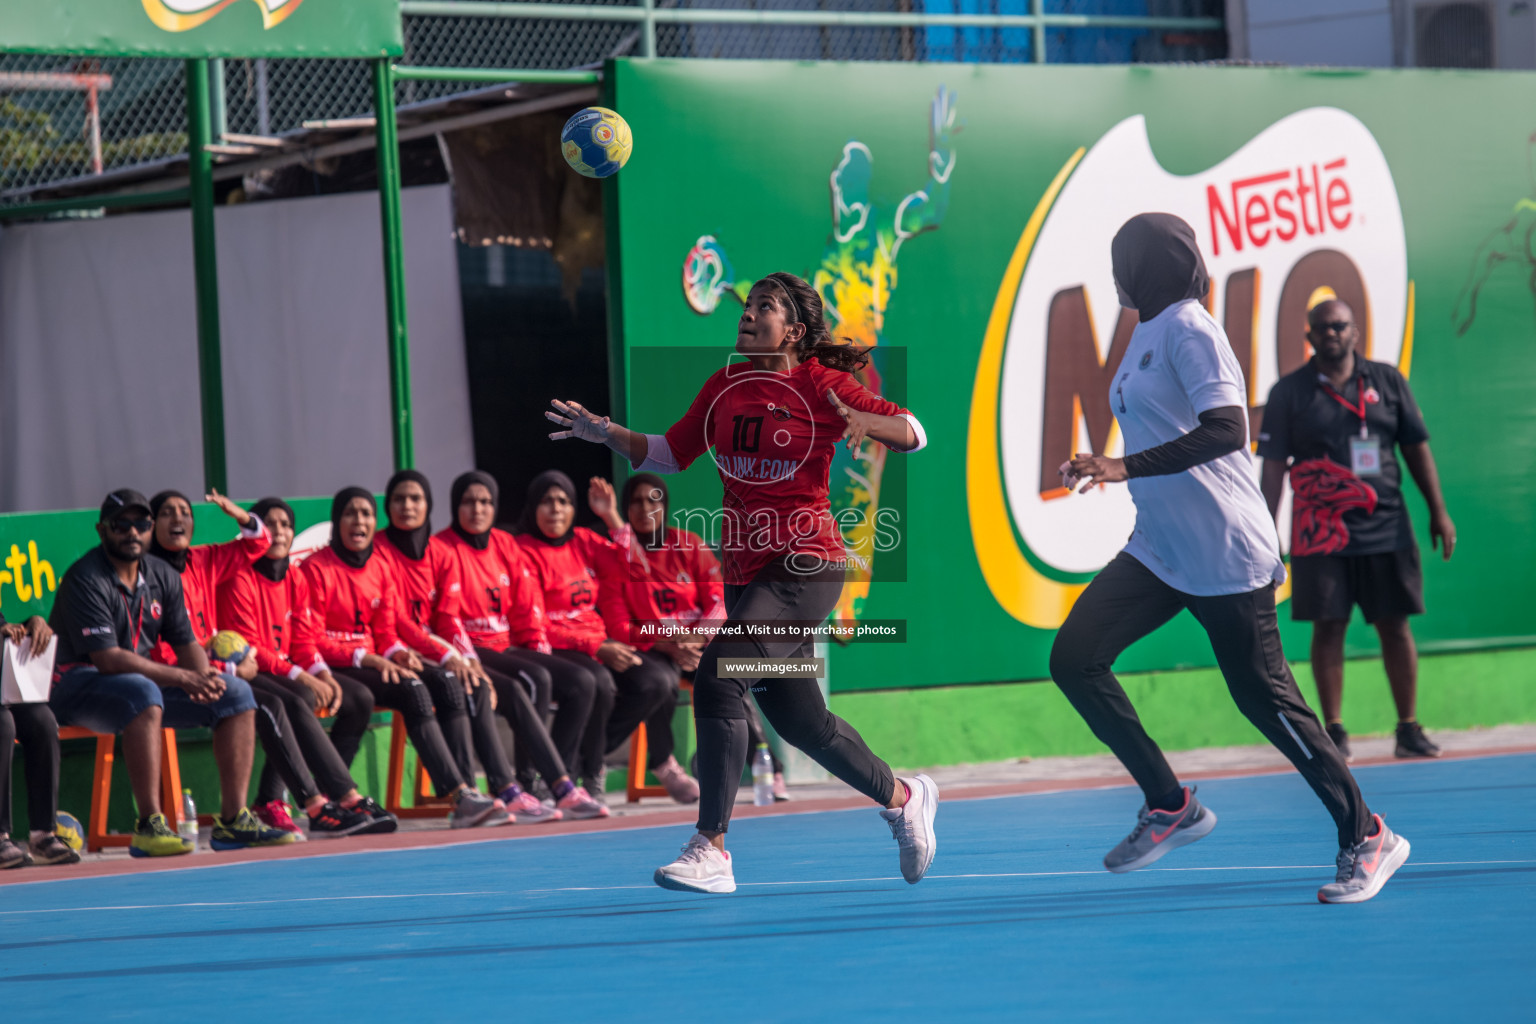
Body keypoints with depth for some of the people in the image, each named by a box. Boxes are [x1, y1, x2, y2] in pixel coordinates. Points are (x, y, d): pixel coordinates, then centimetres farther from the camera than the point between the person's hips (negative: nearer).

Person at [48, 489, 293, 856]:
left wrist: (204, 678, -14)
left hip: (142, 683, 8)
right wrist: (183, 678, -26)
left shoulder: (163, 577, 9)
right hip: (78, 685, -8)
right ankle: (149, 826, -41)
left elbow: (186, 644, 10)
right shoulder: (85, 580, -16)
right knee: (142, 692, -39)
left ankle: (232, 821, -6)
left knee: (236, 692, -2)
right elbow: (108, 659, -24)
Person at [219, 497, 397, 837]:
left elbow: (303, 641, 11)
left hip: (289, 673, 8)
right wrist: (301, 677, -22)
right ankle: (349, 798, -35)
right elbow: (246, 649, -17)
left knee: (359, 698, -5)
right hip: (249, 675, -8)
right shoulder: (240, 580, -12)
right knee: (296, 702, -34)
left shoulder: (295, 580, 12)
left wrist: (323, 675, -11)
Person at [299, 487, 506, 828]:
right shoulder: (316, 569, -7)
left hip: (374, 663, 7)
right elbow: (312, 641, -11)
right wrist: (366, 658, -21)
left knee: (447, 684, -19)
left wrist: (399, 654, -10)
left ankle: (466, 790, -30)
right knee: (413, 691, -30)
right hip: (334, 670, -7)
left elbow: (385, 634, 14)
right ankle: (459, 796, -37)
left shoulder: (380, 569, 14)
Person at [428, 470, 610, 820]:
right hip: (465, 655, -6)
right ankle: (563, 788, -35)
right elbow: (447, 615, -11)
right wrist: (470, 663, -21)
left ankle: (520, 786, -27)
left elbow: (527, 605, 14)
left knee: (538, 679, -25)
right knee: (513, 690, -30)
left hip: (502, 650, 6)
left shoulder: (505, 545, 16)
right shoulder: (442, 549, -3)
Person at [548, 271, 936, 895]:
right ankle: (903, 798, 37)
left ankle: (711, 850, -21)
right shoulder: (724, 386, 9)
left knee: (717, 675, -23)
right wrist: (604, 433, 5)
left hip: (804, 567, -7)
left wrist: (864, 423, -24)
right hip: (745, 570, 7)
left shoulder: (820, 384, -6)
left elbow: (913, 433, -5)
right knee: (798, 720, 13)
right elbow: (668, 454, 18)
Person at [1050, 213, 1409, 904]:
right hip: (1158, 551, 9)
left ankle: (1368, 839, 9)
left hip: (1225, 554, -9)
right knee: (1074, 658, -4)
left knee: (1263, 696, -4)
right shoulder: (1147, 334, 14)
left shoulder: (1188, 329, -14)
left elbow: (1226, 431, -25)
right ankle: (1170, 806, 4)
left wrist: (1125, 467, -29)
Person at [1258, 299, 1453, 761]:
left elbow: (1416, 448, 12)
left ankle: (1409, 728, 9)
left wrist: (1438, 511, 8)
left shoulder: (1388, 382, 9)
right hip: (1321, 531, -2)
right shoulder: (1289, 393, 3)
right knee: (1328, 627, -2)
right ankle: (1333, 732, 5)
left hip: (1386, 528, 2)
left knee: (1394, 625, 2)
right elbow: (1273, 466, 1)